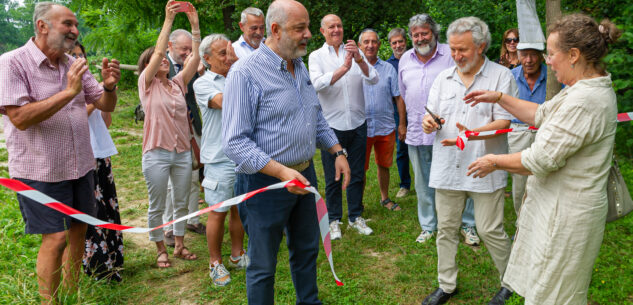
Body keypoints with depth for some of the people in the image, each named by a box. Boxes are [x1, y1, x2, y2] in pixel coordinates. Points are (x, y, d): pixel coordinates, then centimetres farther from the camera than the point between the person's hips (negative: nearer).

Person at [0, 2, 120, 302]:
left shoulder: (75, 65, 7)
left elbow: (106, 105, 10)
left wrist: (109, 86, -13)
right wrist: (69, 92, -26)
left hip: (80, 166, 6)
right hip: (41, 172, -6)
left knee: (78, 230, 12)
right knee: (56, 238, -4)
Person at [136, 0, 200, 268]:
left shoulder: (178, 83, 9)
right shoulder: (147, 83, -2)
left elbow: (196, 57, 0)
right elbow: (158, 51, -15)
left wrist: (195, 25, -7)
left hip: (183, 152, 4)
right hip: (156, 154, -4)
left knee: (182, 203, 14)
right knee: (157, 206, 7)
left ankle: (179, 245, 29)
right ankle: (161, 250, 23)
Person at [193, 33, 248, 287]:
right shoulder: (203, 83, -5)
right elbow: (224, 102, -23)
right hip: (220, 158, -5)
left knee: (240, 208, 14)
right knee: (219, 211, 4)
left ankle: (237, 255, 31)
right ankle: (215, 263, 20)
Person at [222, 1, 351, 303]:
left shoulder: (300, 67, 8)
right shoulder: (244, 73, -18)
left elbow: (317, 118, 20)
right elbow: (234, 142, -22)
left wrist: (338, 152, 9)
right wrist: (282, 172, -29)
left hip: (305, 174, 8)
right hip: (266, 182, -7)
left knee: (307, 249, 23)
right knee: (263, 266, 8)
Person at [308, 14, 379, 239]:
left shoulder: (354, 53, 7)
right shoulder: (316, 56, 1)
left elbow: (374, 79, -6)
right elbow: (317, 83, -17)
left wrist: (359, 60, -23)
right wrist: (344, 68, -26)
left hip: (357, 124, 3)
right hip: (332, 125, -2)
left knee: (357, 174, 11)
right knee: (333, 177, 6)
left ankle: (355, 217, 26)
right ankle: (334, 220, 21)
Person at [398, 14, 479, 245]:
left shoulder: (450, 55, -2)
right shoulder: (405, 60, 12)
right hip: (416, 133, 4)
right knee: (423, 183, 12)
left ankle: (467, 225, 17)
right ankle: (428, 226, 26)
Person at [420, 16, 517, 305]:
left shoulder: (501, 76, -2)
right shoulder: (443, 78, 12)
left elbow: (504, 122, -9)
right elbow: (432, 115, 13)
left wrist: (472, 134, -25)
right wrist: (429, 123, -12)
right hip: (447, 167, 4)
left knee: (490, 230, 1)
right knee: (446, 229, 11)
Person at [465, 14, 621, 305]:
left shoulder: (583, 101, -28)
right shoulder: (588, 87, 6)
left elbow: (540, 160, -25)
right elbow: (542, 114, 17)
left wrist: (495, 161, -10)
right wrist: (499, 98, 13)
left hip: (566, 213, -10)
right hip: (559, 204, 10)